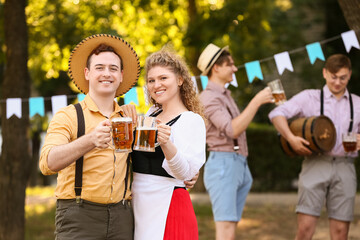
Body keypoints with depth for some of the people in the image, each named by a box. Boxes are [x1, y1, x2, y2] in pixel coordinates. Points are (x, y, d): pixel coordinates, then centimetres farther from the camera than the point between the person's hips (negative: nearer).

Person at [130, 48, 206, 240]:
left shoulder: (192, 120, -8)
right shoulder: (152, 113, 13)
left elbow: (186, 172, -22)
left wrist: (166, 143, -39)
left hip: (168, 208, -7)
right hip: (140, 207, 7)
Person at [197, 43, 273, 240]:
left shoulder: (225, 95, 21)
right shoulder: (209, 98, -10)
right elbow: (232, 130, -22)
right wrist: (257, 101, -20)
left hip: (240, 166, 10)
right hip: (222, 166, -10)